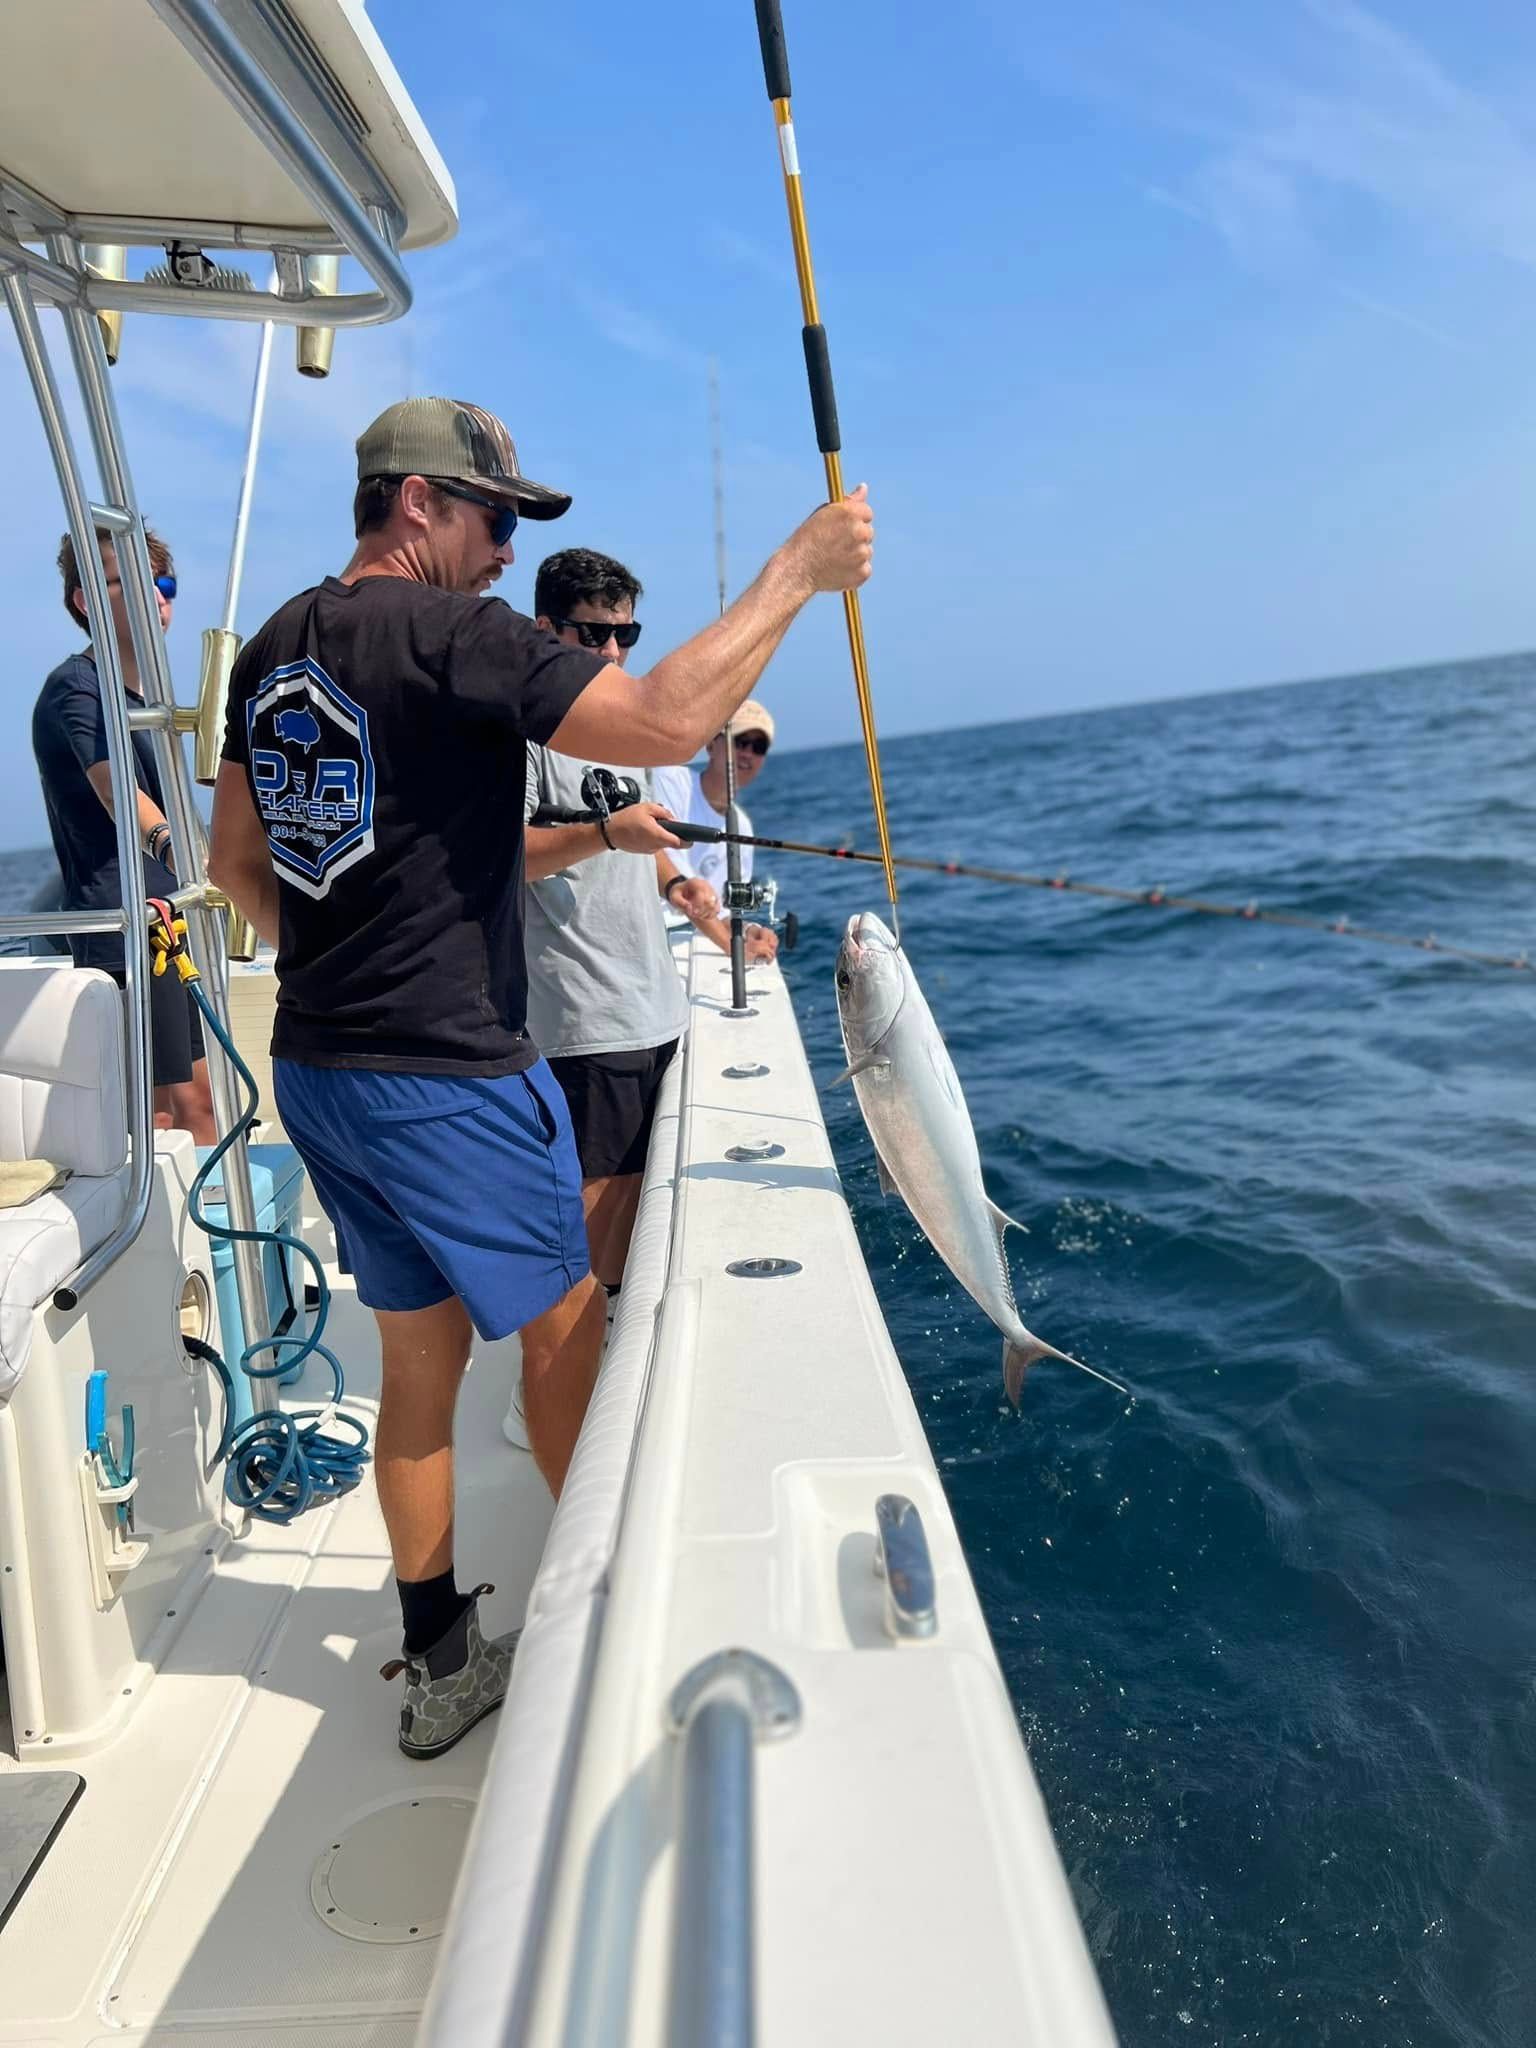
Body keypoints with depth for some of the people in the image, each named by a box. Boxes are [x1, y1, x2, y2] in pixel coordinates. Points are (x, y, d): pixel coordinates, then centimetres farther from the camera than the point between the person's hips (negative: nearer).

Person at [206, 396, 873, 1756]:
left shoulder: (274, 650, 12)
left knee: (421, 1348, 17)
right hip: (448, 1075, -8)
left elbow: (237, 865, 18)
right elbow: (664, 724, -26)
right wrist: (796, 572, -15)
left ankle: (437, 1660, 30)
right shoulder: (451, 637, -15)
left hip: (316, 1068, 8)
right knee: (564, 1327, 11)